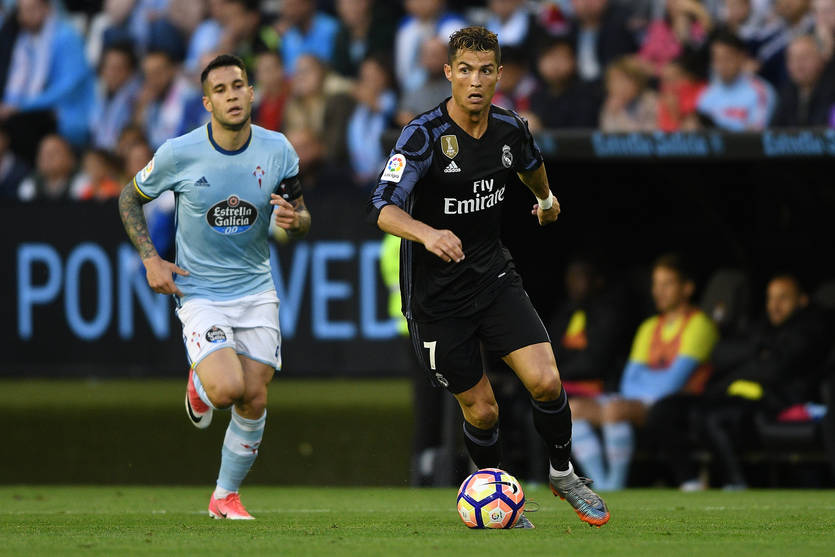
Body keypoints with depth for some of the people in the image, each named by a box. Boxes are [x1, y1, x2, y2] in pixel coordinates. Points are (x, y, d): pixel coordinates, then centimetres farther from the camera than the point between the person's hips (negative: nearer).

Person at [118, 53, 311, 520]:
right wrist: (150, 259, -5)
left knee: (254, 399, -1)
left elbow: (302, 217, 8)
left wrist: (295, 219, -17)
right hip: (200, 293, -3)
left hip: (256, 291, 3)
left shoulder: (278, 150, -4)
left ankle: (226, 495, 19)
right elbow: (130, 199, 6)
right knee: (228, 389, -22)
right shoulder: (178, 154, -11)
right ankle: (199, 385, 16)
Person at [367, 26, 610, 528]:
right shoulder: (424, 135, -19)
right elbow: (384, 208, -29)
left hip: (494, 275, 3)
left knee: (545, 381, -14)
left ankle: (563, 473, 12)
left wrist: (546, 198, 43)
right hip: (436, 293, -3)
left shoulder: (510, 128, -3)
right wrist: (427, 233, -48)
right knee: (481, 411, 2)